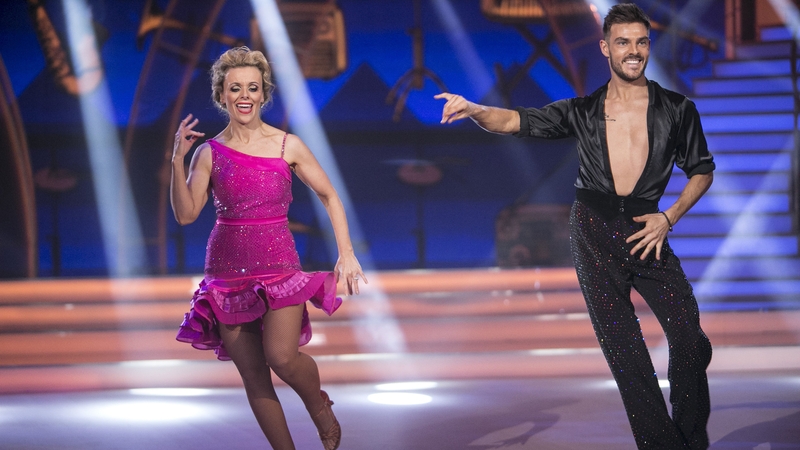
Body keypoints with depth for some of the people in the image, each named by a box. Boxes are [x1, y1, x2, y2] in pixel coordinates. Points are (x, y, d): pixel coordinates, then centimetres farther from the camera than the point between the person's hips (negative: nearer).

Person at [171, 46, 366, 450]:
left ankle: (319, 405, 12)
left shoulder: (288, 146, 1)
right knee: (253, 377, 2)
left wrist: (346, 253, 2)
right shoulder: (210, 152, 2)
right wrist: (177, 160, -16)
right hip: (228, 271, 2)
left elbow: (329, 196, 9)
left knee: (281, 357, -21)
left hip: (278, 265, -2)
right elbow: (185, 214, -6)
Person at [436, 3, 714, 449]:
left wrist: (669, 217, -3)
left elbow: (702, 170, 12)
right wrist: (474, 110, -21)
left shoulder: (677, 109, 5)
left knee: (689, 334, -9)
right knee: (623, 347, -1)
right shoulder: (584, 111, 7)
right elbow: (516, 121, 0)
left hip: (645, 228, 0)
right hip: (593, 231, 0)